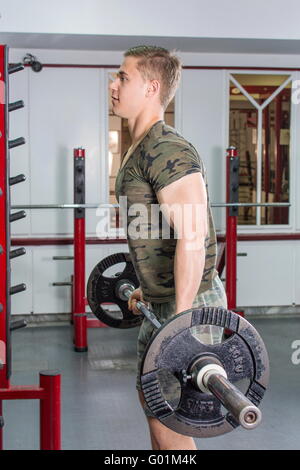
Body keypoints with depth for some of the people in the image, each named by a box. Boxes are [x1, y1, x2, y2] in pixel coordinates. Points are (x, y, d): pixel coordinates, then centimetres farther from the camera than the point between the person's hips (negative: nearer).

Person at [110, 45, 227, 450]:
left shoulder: (166, 149, -20)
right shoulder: (141, 149, 13)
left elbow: (192, 237, -28)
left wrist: (180, 320, -29)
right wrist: (148, 288, 27)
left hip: (188, 304, -10)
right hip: (164, 301, 10)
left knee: (168, 424, -4)